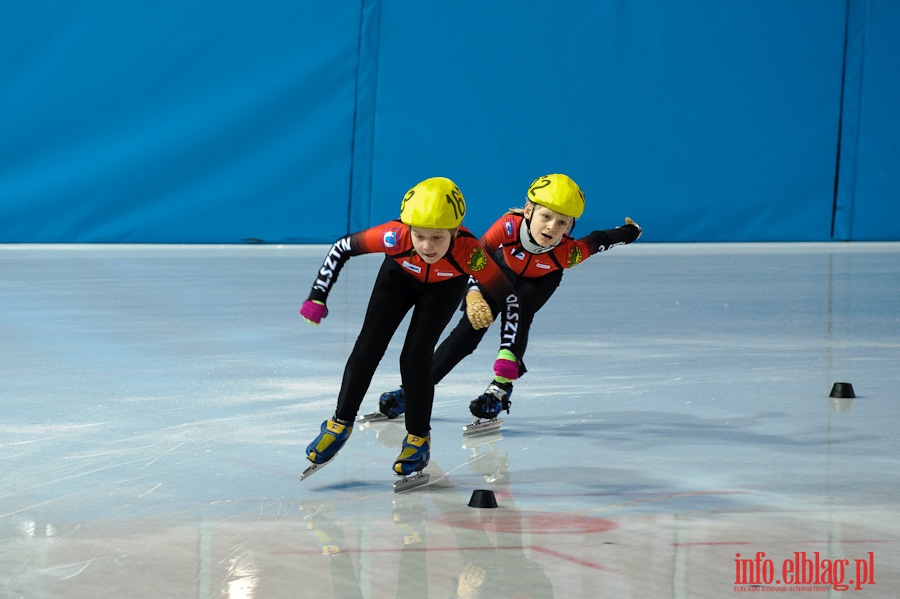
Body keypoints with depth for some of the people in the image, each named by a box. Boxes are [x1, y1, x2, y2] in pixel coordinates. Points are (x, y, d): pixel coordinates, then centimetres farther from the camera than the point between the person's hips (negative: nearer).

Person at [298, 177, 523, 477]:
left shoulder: (467, 251, -42)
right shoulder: (396, 237, -41)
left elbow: (507, 295, -30)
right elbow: (342, 247, -25)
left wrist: (508, 352, -37)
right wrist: (318, 297, -25)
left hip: (444, 286, -1)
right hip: (400, 275, 1)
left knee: (415, 358, -12)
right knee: (368, 348, -3)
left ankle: (419, 438, 10)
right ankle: (341, 424, 17)